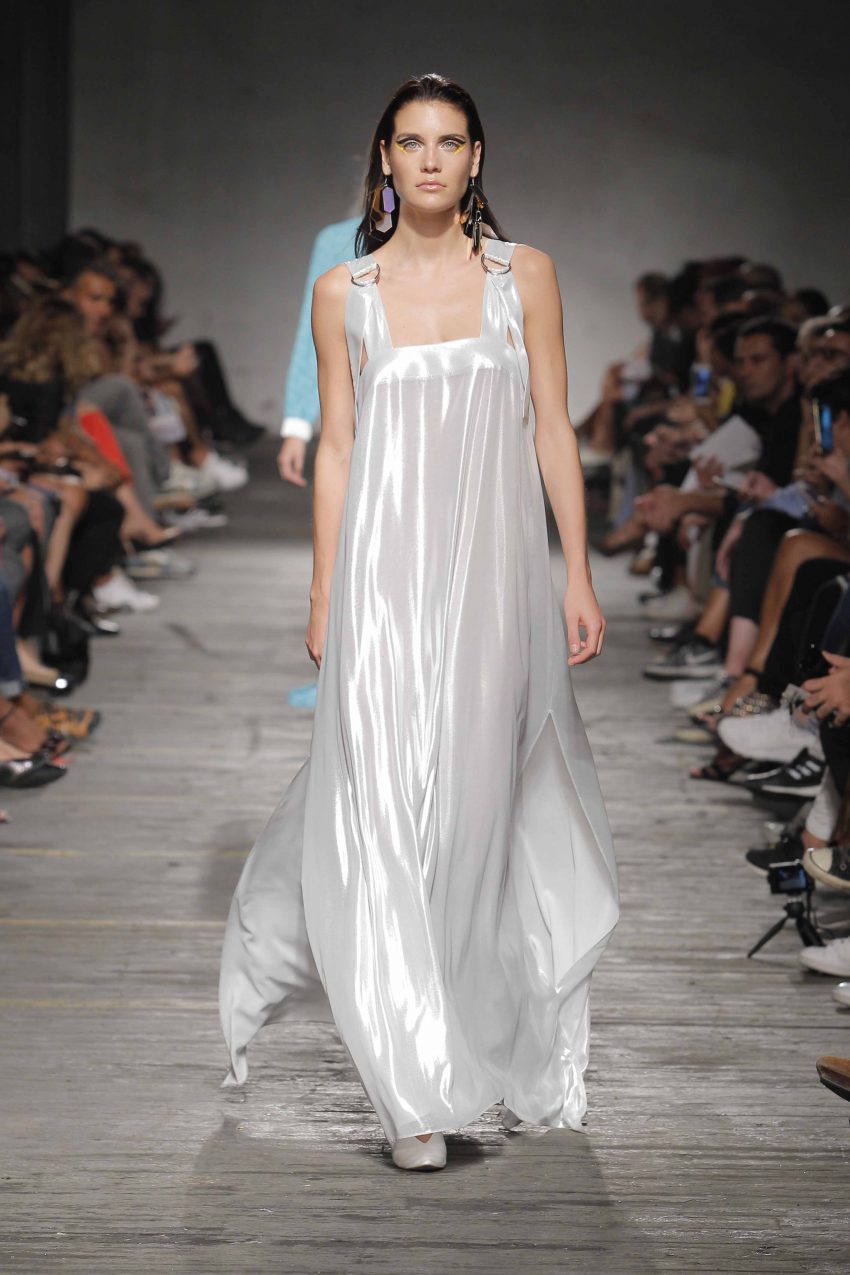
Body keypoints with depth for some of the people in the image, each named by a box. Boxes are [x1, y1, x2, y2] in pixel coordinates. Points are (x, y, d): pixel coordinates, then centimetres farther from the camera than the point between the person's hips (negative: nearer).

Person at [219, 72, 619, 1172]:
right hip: (385, 568, 0)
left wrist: (579, 578, 1)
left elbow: (552, 432, 5)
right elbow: (334, 450, 8)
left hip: (496, 567, 1)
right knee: (385, 807, -8)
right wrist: (323, 595, 5)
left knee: (476, 798, 5)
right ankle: (418, 1088, -4)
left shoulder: (524, 275, 6)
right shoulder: (342, 293, 6)